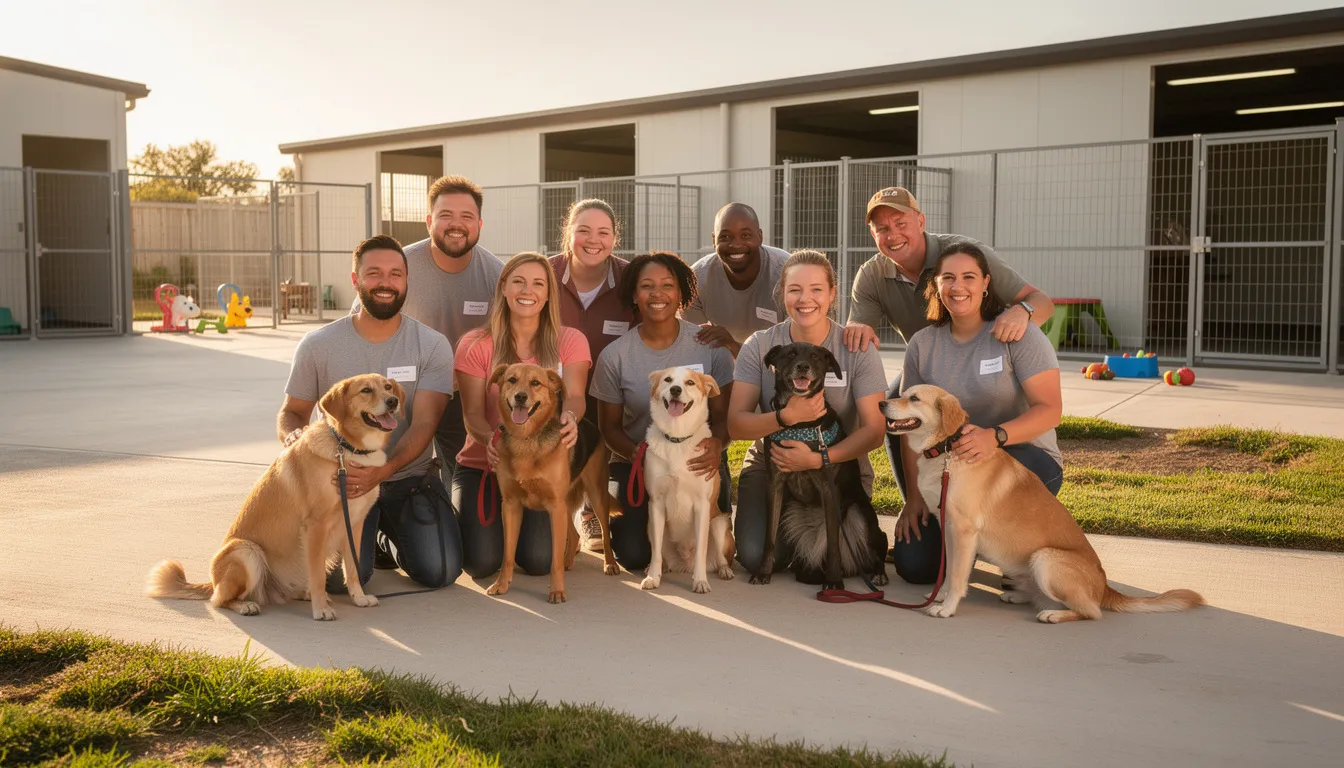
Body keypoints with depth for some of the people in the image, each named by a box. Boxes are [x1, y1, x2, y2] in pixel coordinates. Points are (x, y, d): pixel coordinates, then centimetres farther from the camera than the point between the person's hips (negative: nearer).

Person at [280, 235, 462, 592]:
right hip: (340, 479, 0)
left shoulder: (432, 345, -4)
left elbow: (424, 424, -13)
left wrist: (381, 471, -31)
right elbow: (291, 411, 9)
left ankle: (393, 538, 19)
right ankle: (371, 532, 16)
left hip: (409, 476, 1)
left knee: (440, 570, -17)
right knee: (342, 577, -23)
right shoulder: (318, 345, -1)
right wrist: (293, 434, -18)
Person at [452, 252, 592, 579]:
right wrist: (490, 439, -31)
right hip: (483, 466, 0)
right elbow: (473, 413, -7)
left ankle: (521, 524, 20)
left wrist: (569, 417, -40)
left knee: (540, 561, -17)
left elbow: (574, 395, -14)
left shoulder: (570, 341, 2)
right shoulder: (475, 344, 0)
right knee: (481, 562, -17)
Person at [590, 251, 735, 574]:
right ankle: (617, 521, 24)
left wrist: (717, 443, -29)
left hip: (698, 460, 0)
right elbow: (609, 425, 0)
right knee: (634, 556, -14)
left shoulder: (710, 344, -9)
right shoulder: (614, 356, -8)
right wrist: (637, 454, -21)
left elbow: (724, 413, -5)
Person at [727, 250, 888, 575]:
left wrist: (818, 459, -28)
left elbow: (875, 430, -13)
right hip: (770, 464, 1)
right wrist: (786, 416, -31)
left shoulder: (857, 349, -10)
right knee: (754, 556, -19)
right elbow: (735, 425, -12)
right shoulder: (759, 346, -7)